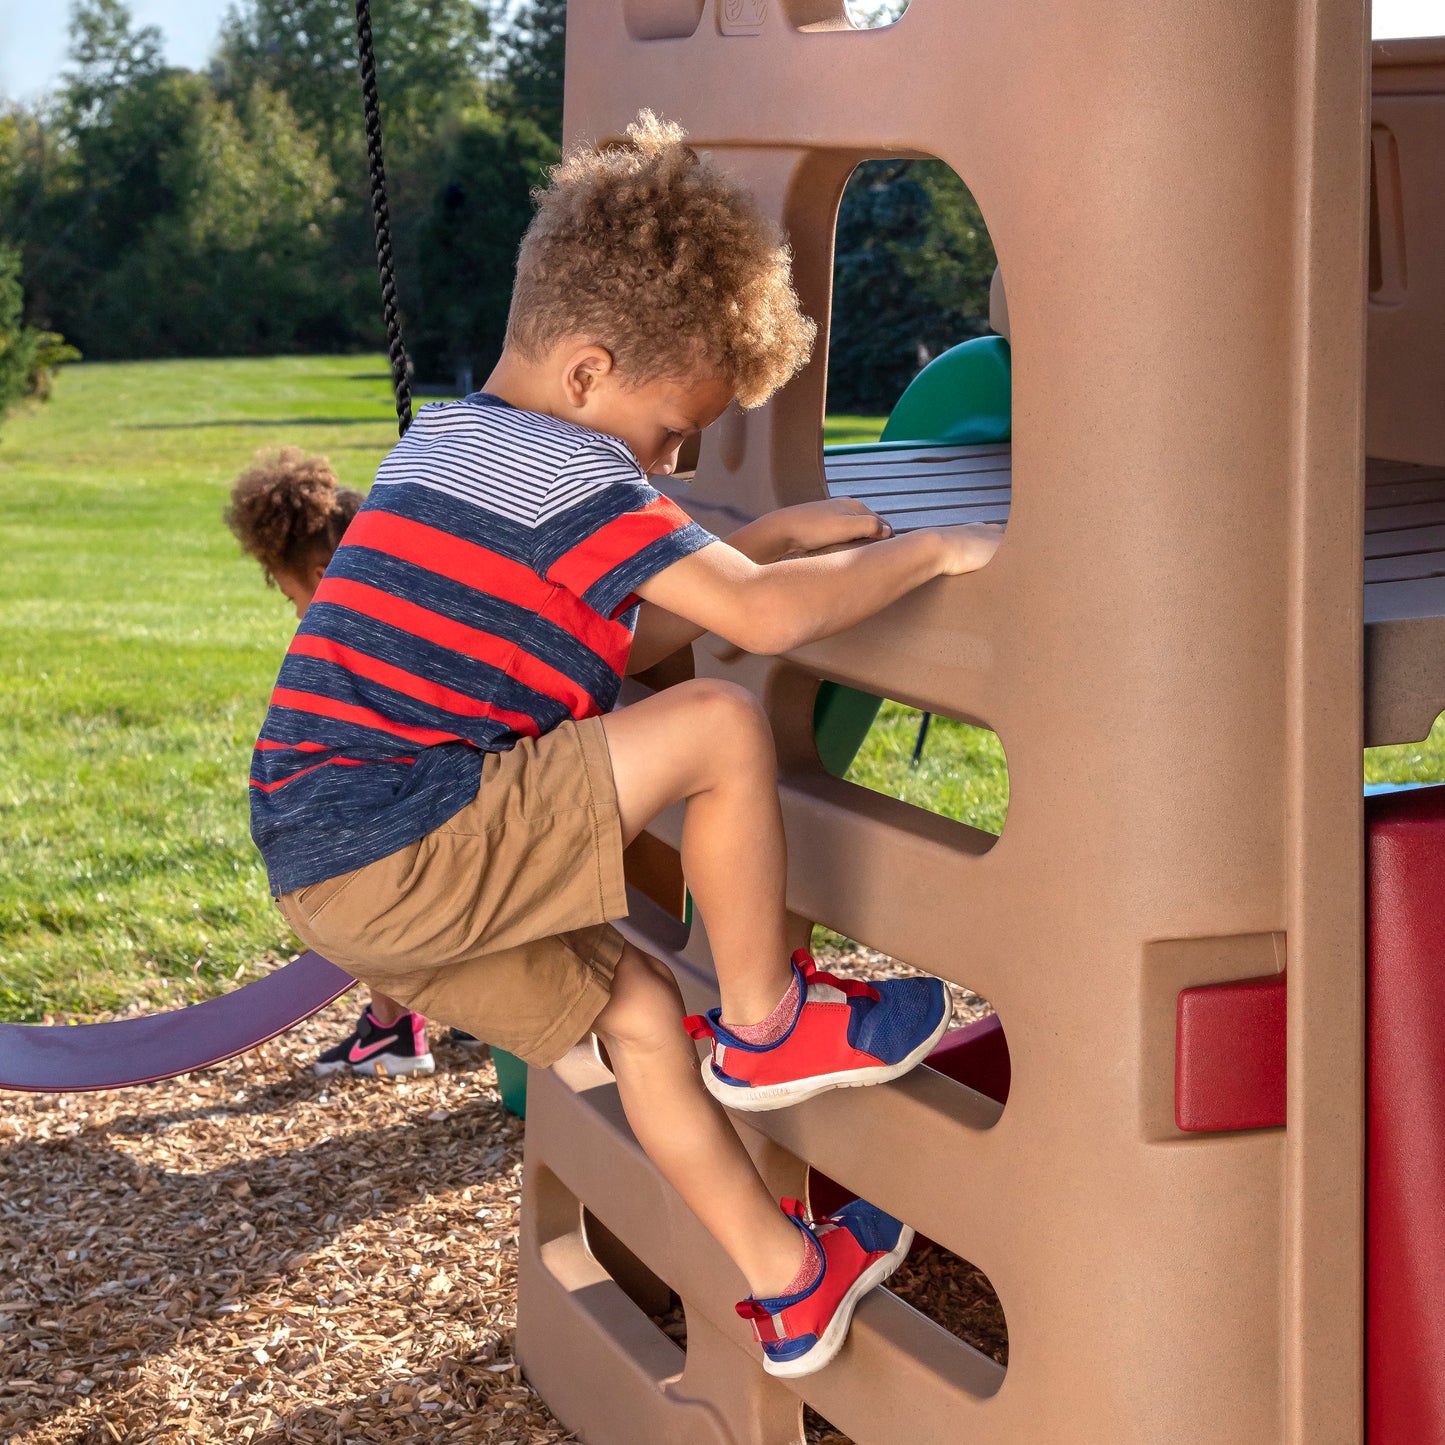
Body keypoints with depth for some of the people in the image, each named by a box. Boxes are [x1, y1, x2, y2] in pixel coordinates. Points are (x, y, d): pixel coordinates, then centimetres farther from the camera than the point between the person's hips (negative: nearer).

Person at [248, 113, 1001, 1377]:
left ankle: (787, 1278, 25)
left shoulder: (443, 442, 21)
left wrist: (778, 537, 24)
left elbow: (620, 637, 30)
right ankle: (767, 1026, 4)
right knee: (721, 726, -13)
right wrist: (929, 551, -4)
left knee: (637, 1007, 19)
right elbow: (764, 617, -19)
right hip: (403, 854, -10)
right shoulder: (567, 469, -11)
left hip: (326, 871, 10)